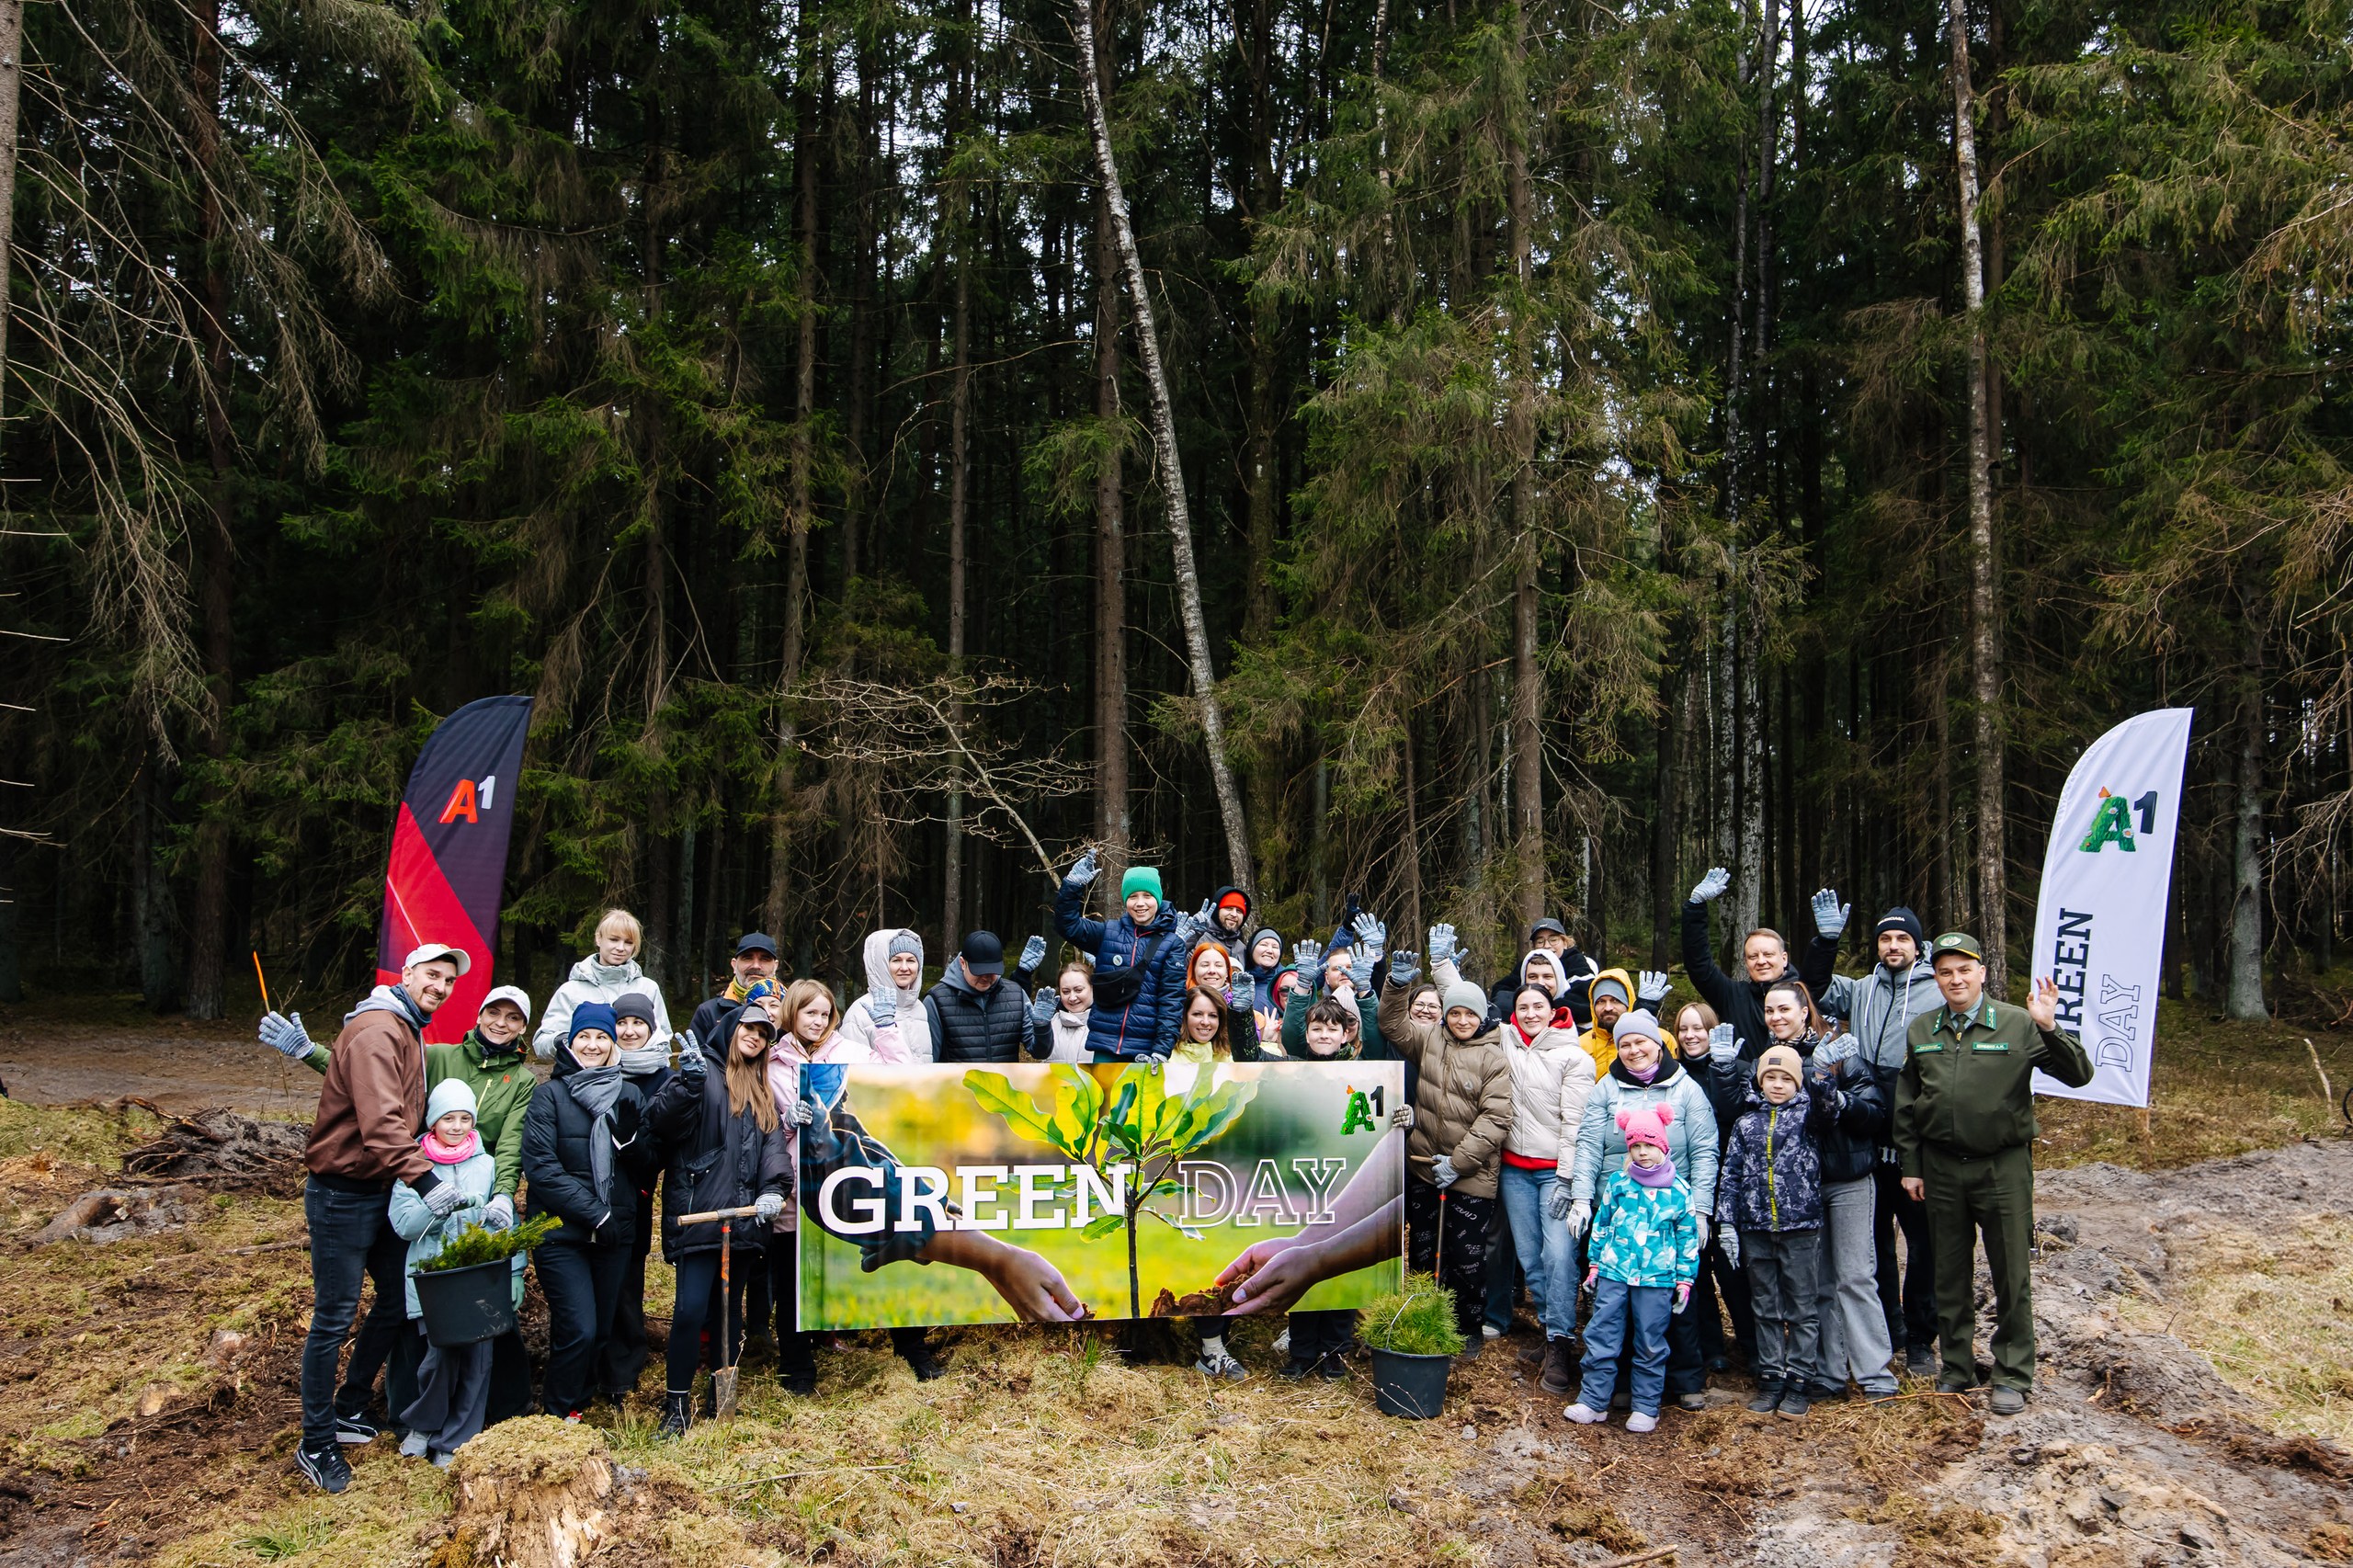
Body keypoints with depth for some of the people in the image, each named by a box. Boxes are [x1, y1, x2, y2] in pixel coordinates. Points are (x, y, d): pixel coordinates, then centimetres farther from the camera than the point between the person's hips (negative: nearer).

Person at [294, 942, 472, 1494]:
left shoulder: (410, 1033, 13)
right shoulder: (376, 1032, -20)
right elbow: (379, 1122, -31)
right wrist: (426, 1179, -38)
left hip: (383, 1192, 10)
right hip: (342, 1194, -10)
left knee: (398, 1299, 16)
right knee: (335, 1318, -1)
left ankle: (349, 1409, 31)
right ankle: (316, 1445, 10)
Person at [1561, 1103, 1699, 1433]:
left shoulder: (1679, 1189, 0)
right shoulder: (1617, 1182, 4)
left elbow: (1688, 1236, 6)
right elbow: (1601, 1223, 12)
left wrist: (1685, 1279, 5)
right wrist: (1594, 1262, 11)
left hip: (1657, 1278, -1)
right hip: (1613, 1271, 1)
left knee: (1650, 1344, 6)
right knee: (1601, 1338, 3)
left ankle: (1645, 1408, 18)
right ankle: (1593, 1402, 12)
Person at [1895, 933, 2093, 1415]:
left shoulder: (2018, 1025, -5)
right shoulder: (1921, 1031, 6)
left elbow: (2078, 1076, -11)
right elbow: (1905, 1106, 11)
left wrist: (2050, 1028, -26)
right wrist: (1910, 1167, 8)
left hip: (2003, 1166, -3)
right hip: (1941, 1168, 3)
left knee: (2011, 1275, 2)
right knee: (1950, 1275, 11)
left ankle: (2013, 1376, 15)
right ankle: (1956, 1369, 24)